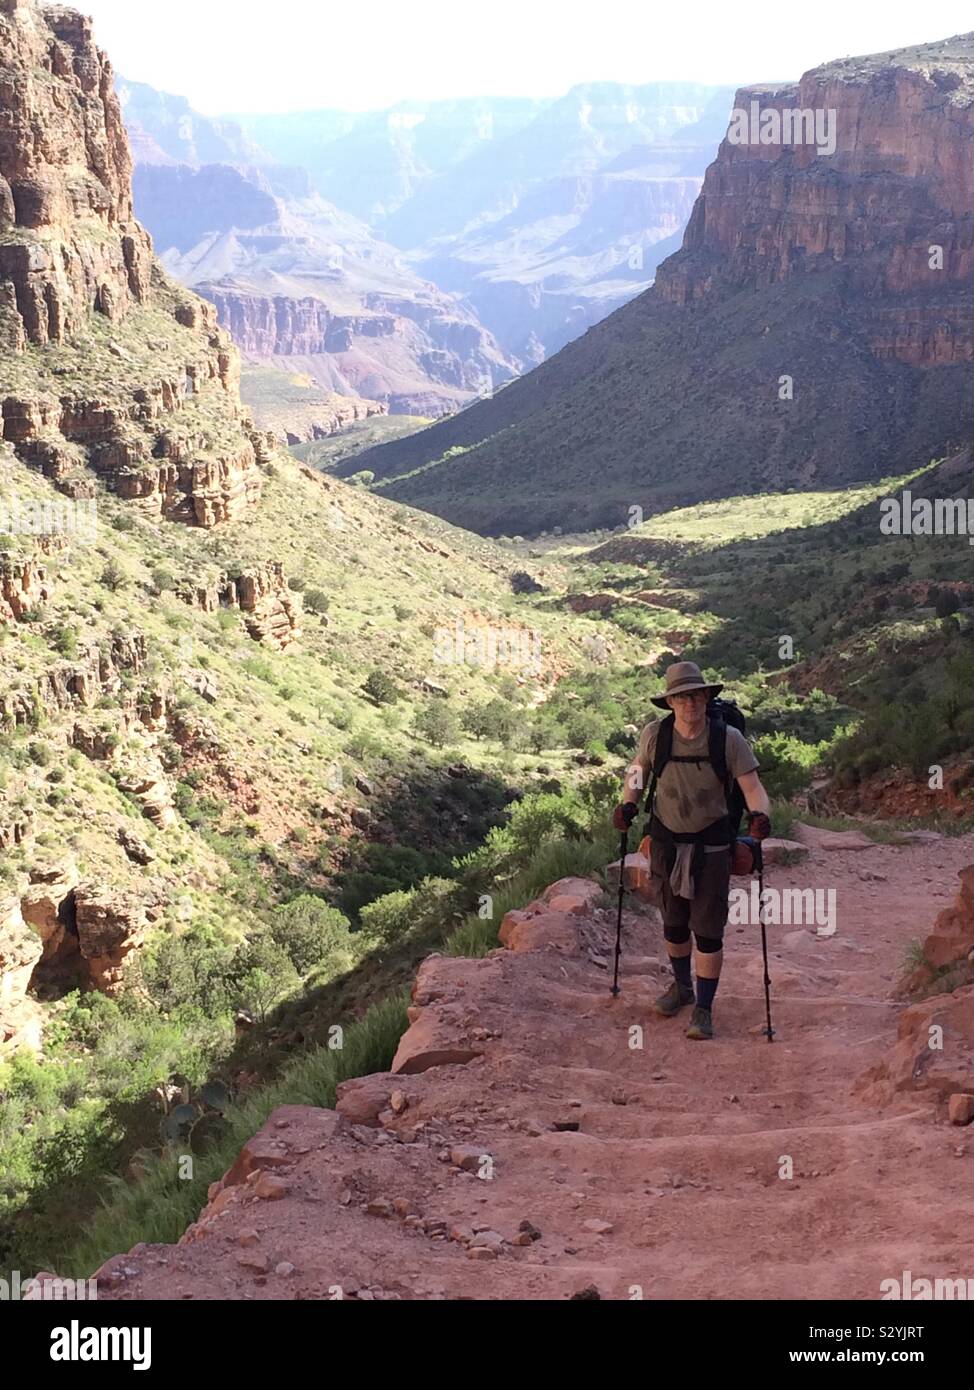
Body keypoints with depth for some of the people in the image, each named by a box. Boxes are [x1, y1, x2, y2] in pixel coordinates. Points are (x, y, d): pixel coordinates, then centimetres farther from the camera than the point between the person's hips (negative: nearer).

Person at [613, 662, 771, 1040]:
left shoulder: (729, 739, -16)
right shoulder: (654, 735, -9)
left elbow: (752, 787, -17)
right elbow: (638, 767, 10)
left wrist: (759, 815, -37)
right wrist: (628, 803, -6)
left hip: (711, 842, -3)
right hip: (666, 840, 3)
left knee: (708, 928, -3)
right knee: (674, 922, 17)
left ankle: (704, 1008, 9)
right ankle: (681, 987, 40)